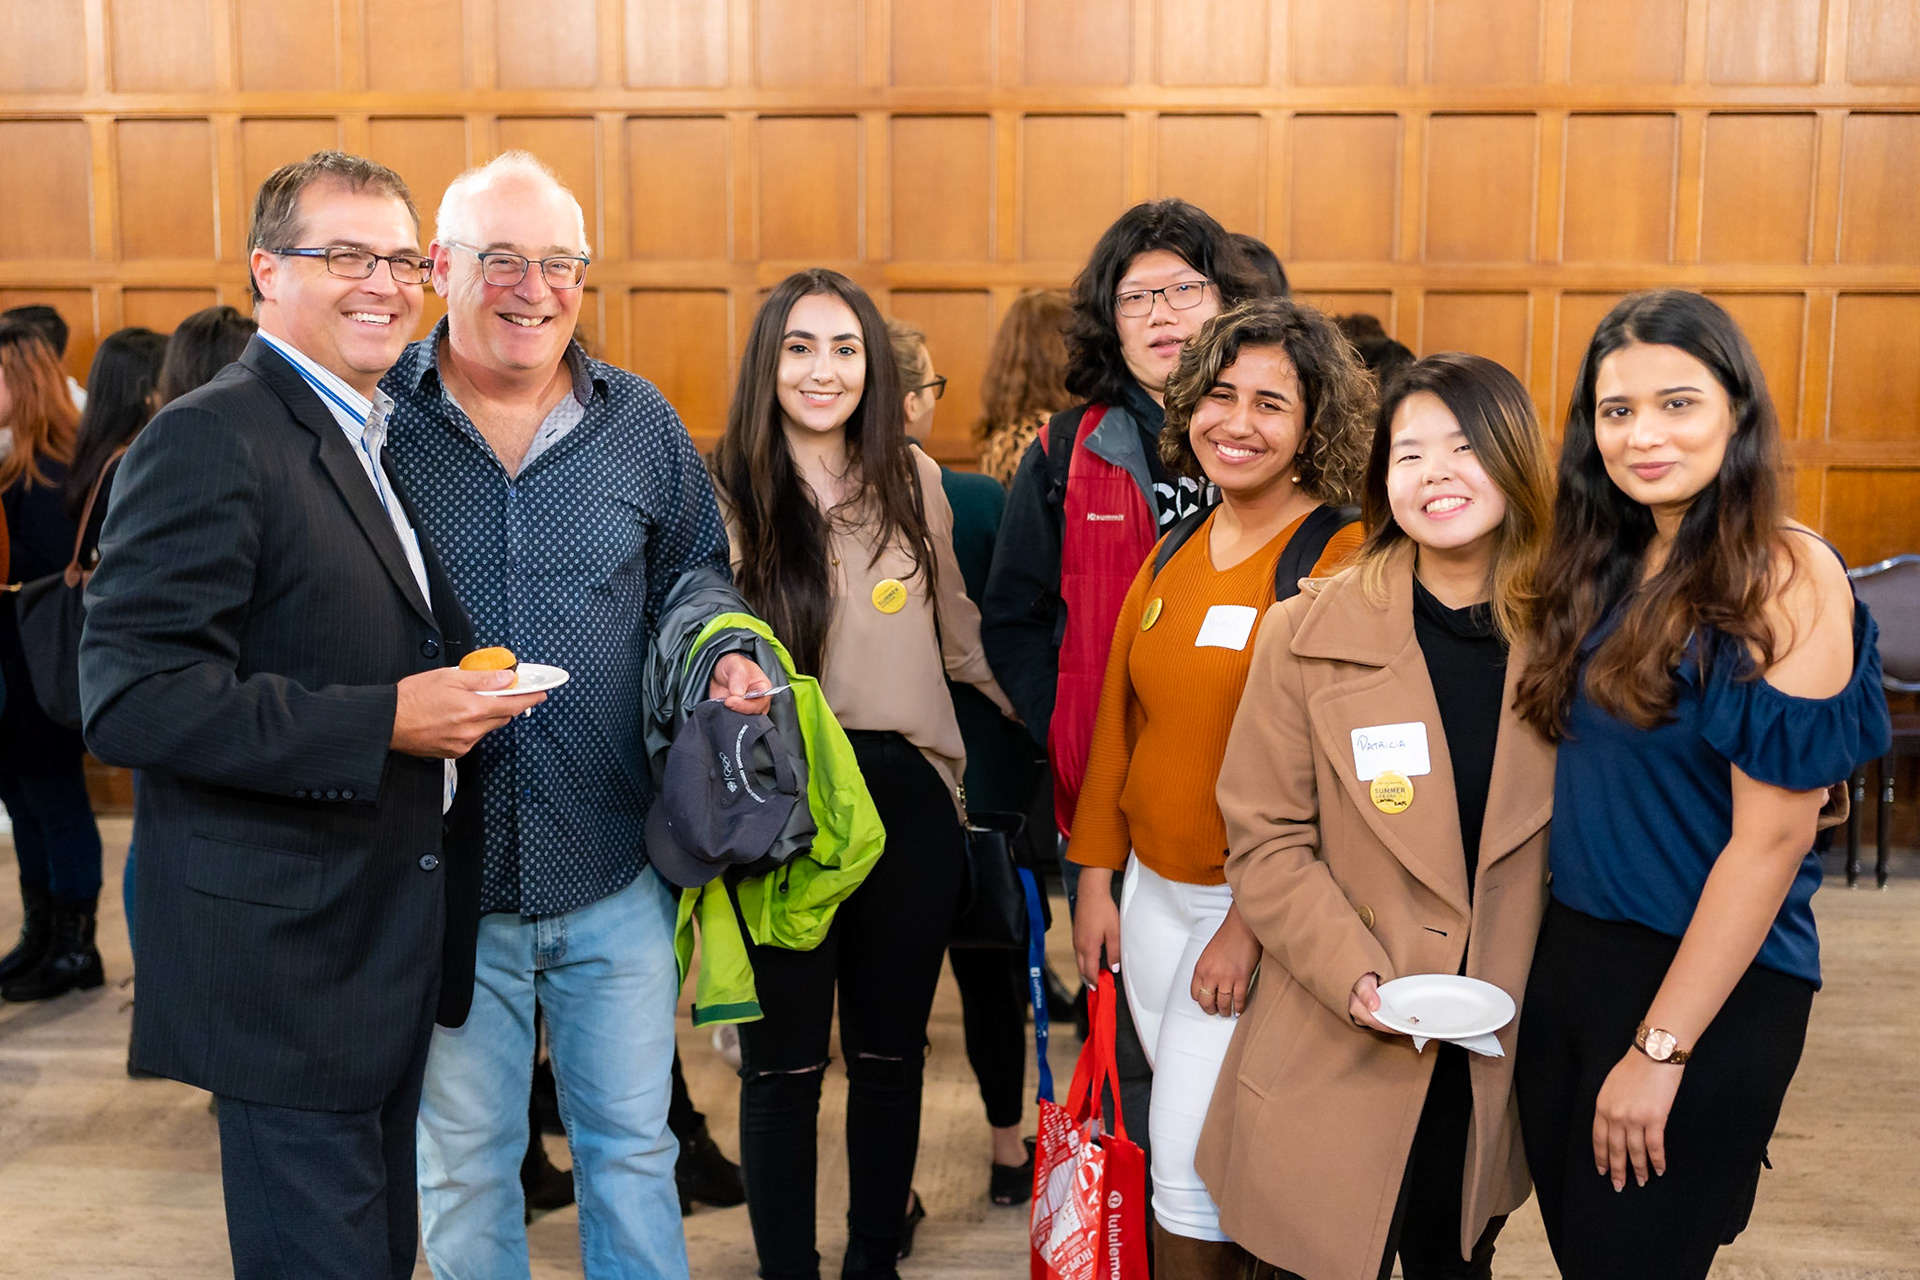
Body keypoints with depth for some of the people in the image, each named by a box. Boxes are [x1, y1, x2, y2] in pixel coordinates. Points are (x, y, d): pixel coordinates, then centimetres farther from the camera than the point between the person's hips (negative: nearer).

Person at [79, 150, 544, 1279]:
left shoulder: (391, 438, 14)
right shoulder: (212, 442, -15)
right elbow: (132, 697, -23)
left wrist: (466, 691, 6)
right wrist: (383, 723, -24)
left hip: (396, 938, 9)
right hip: (287, 956, -8)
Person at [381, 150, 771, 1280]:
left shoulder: (641, 422, 3)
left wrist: (724, 659, -7)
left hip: (618, 876, 2)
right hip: (445, 877, -1)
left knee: (633, 1148, 15)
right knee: (464, 1165, 15)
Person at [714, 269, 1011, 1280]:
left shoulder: (913, 479, 6)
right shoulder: (725, 493, -3)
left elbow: (956, 630, 17)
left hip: (906, 796, 3)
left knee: (889, 1051, 14)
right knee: (784, 1063, 7)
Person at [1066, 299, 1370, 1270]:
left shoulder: (1345, 560, -13)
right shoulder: (1174, 553, 8)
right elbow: (1117, 721, 13)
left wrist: (1252, 923, -17)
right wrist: (1096, 878, 11)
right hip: (1153, 889, 7)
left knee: (1191, 1160, -3)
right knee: (1191, 1142, 17)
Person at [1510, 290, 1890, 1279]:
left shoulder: (1788, 576, -15)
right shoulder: (1608, 565, 5)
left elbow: (1773, 834, -18)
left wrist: (1660, 1048, -17)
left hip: (1708, 987, -6)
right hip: (1569, 959, 6)